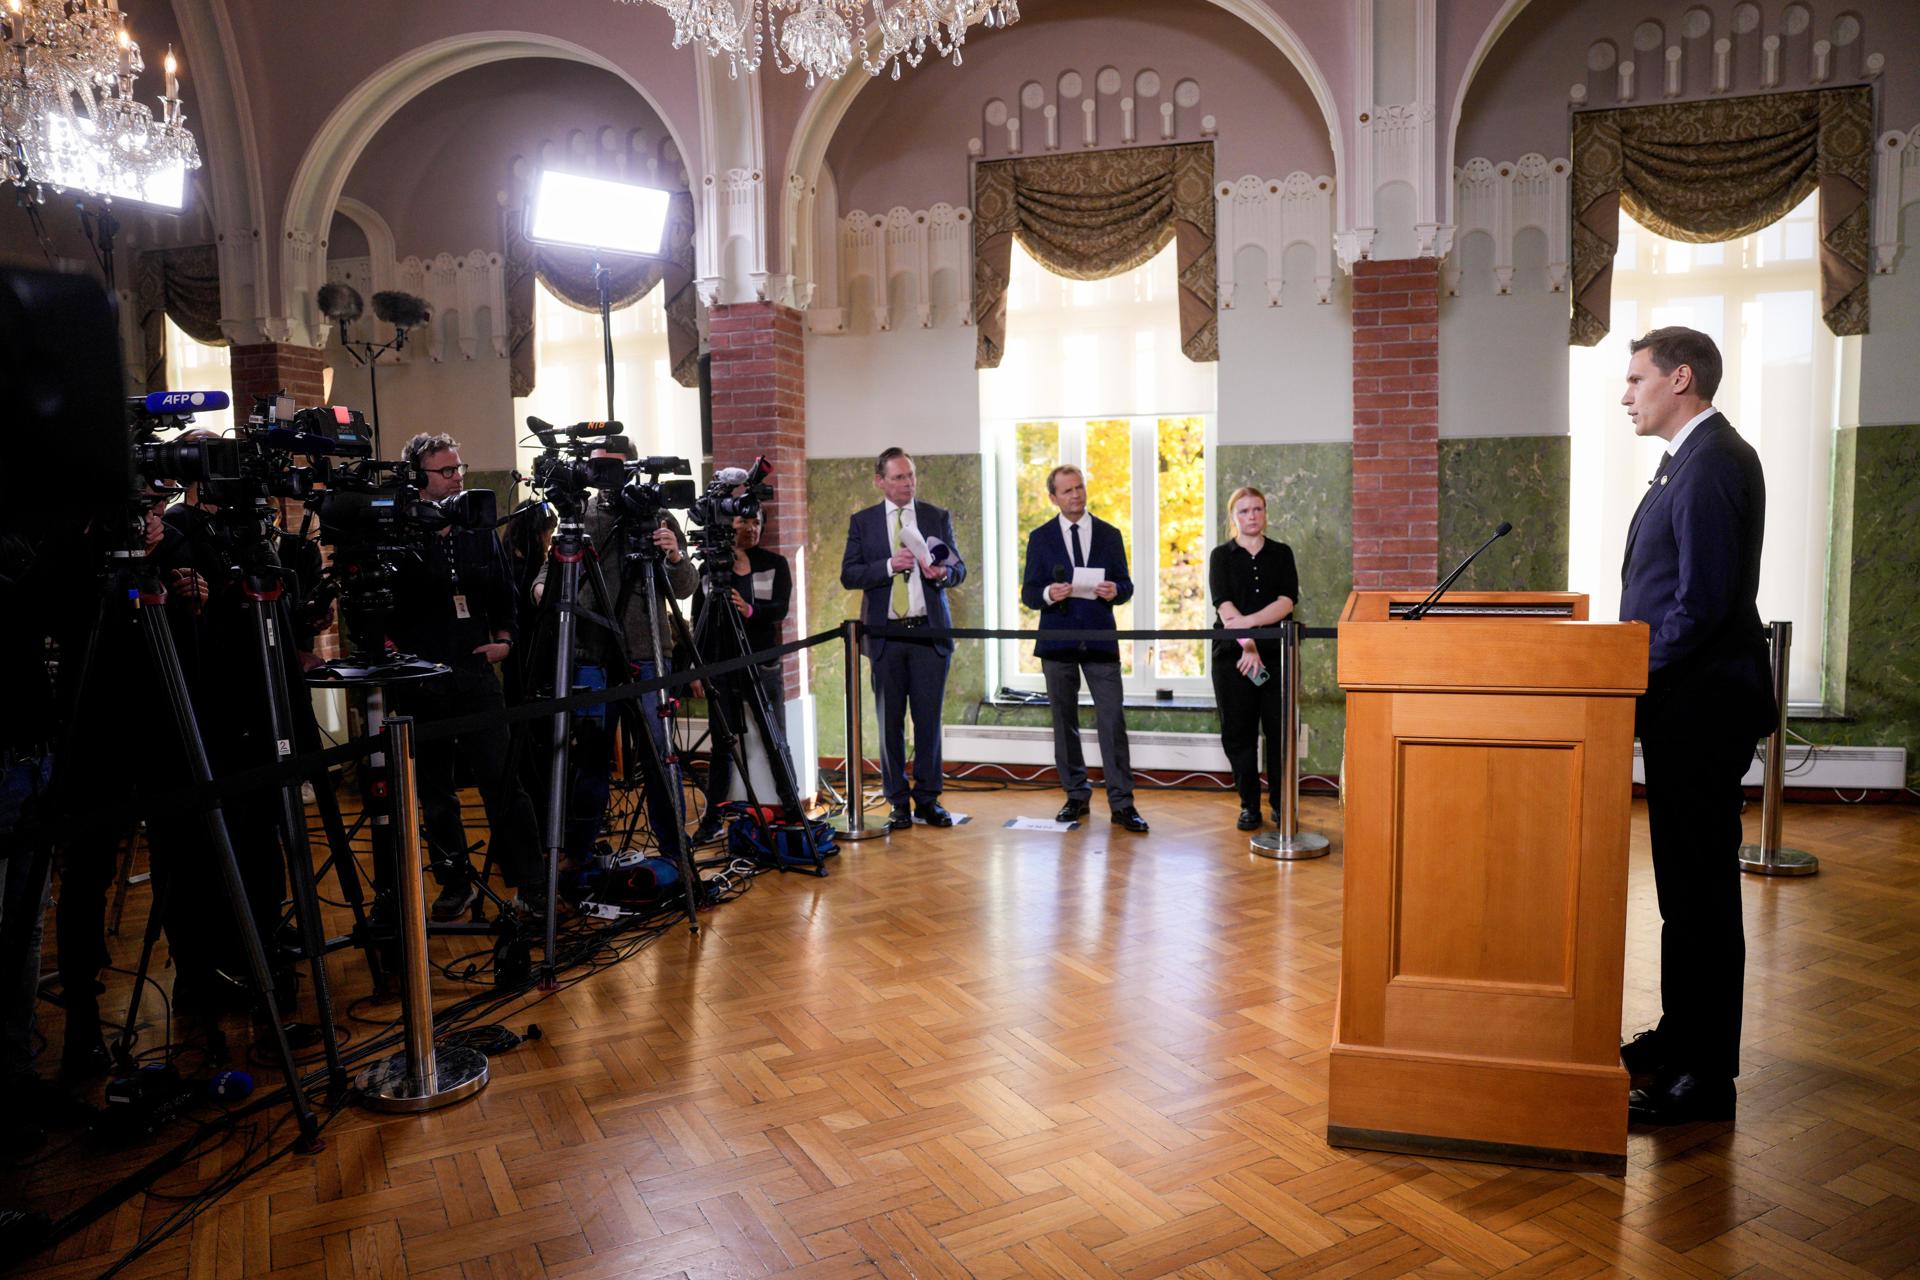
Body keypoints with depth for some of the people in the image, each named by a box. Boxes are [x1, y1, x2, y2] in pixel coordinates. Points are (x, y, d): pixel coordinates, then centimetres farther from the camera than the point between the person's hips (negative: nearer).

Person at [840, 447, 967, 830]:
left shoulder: (938, 518, 8)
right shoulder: (862, 522, 5)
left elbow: (959, 569, 9)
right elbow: (849, 575, -1)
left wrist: (943, 573, -14)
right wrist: (889, 566, -16)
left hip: (930, 630, 1)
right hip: (885, 634, 0)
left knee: (929, 718, 2)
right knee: (890, 720, 4)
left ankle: (929, 799, 11)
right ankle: (898, 802, 12)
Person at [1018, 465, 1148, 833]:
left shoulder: (1109, 535, 8)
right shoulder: (1041, 538, 6)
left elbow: (1125, 585, 8)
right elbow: (1028, 593, 3)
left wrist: (1115, 591, -15)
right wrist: (1048, 594, -18)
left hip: (1100, 640, 0)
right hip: (1058, 641, 1)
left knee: (1113, 720, -7)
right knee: (1064, 722, 8)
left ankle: (1121, 803, -4)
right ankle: (1076, 795, 20)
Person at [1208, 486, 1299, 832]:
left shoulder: (1281, 553, 10)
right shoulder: (1222, 556, 6)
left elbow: (1287, 602, -3)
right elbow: (1225, 607, -7)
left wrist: (1248, 622, -18)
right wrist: (1248, 645, -19)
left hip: (1276, 652, 1)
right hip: (1232, 655, -1)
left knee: (1280, 731, 0)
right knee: (1239, 732, 2)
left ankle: (1281, 804, 12)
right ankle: (1249, 806, 13)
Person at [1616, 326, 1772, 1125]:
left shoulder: (1712, 464, -17)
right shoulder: (1696, 459, 16)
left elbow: (1701, 604, -23)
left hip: (1698, 710, -11)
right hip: (1684, 707, 11)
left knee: (1700, 887, -2)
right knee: (1688, 882, 18)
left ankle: (1706, 1077, 8)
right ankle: (1682, 1037, 31)